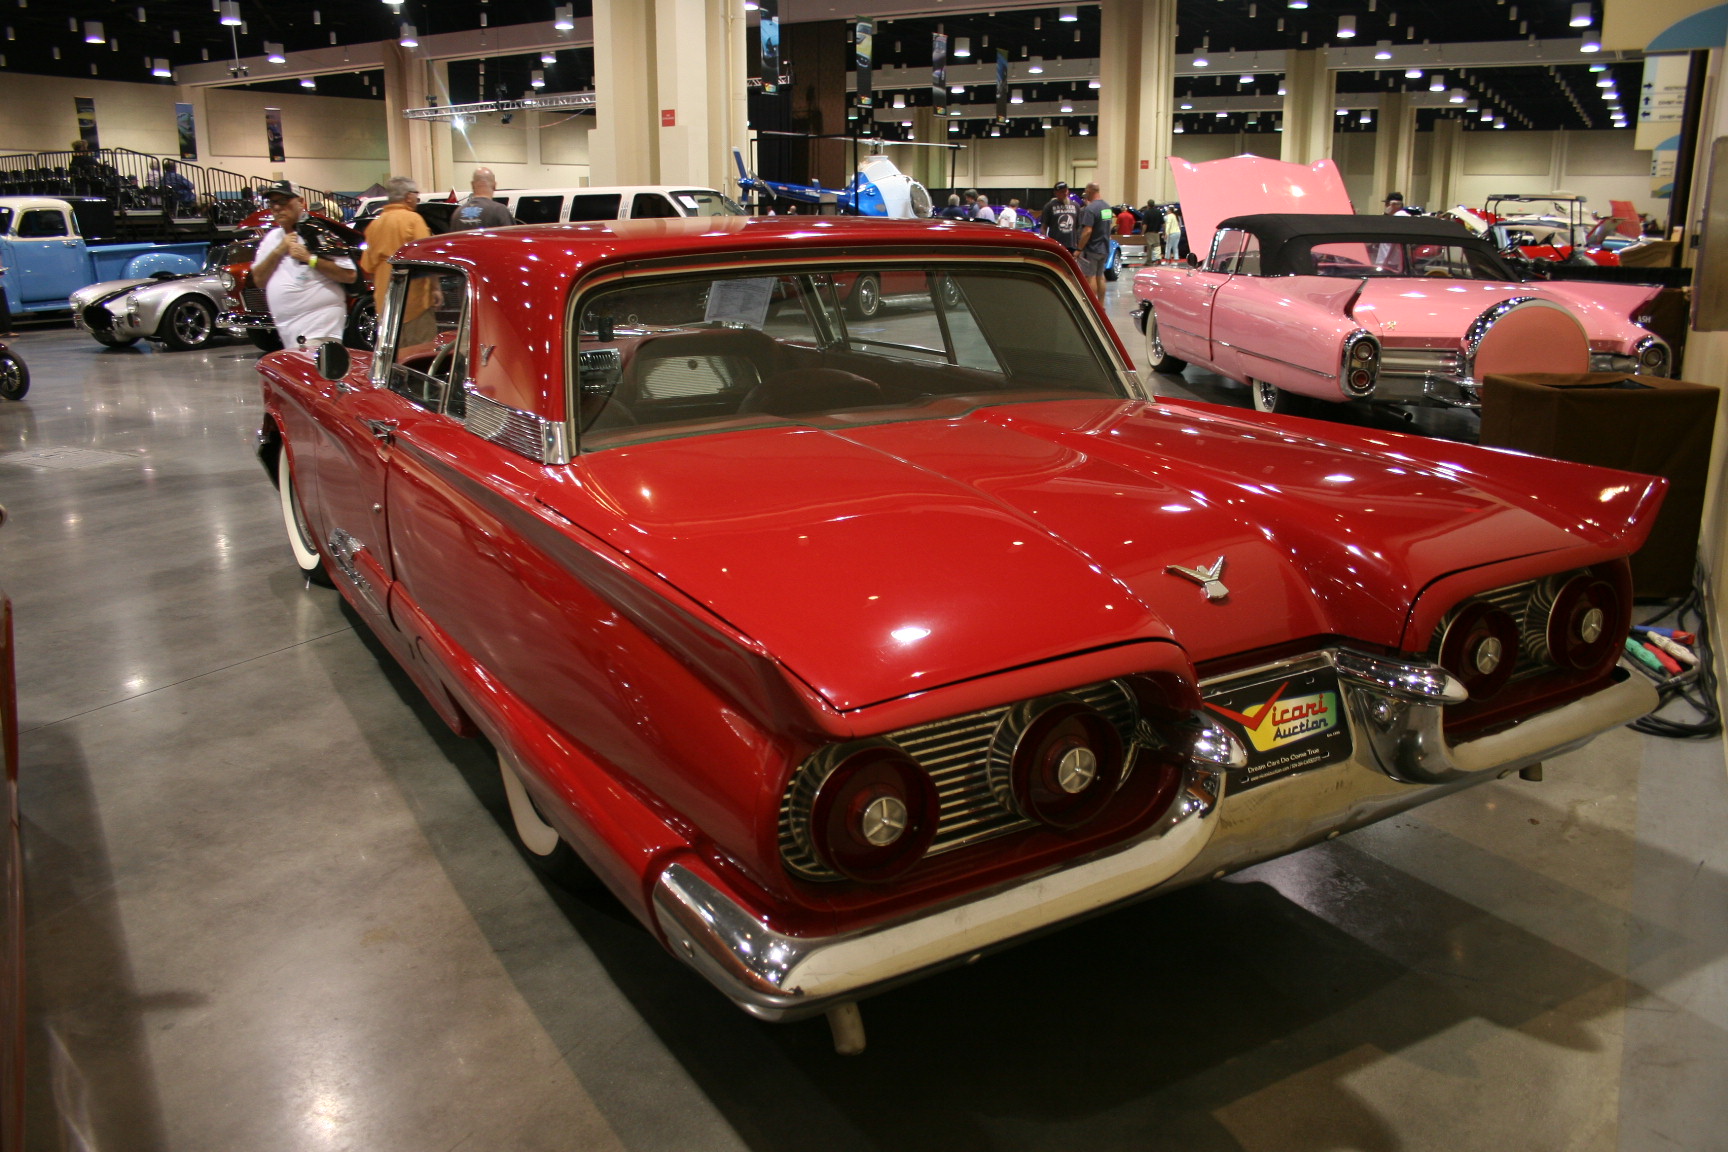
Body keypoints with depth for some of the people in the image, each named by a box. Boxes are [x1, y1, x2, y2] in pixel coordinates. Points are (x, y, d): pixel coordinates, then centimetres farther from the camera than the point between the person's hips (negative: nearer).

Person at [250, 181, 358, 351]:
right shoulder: (271, 238, 18)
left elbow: (350, 275, -10)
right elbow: (259, 280, 12)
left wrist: (309, 258, -13)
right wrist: (278, 251, -1)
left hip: (320, 328, -7)